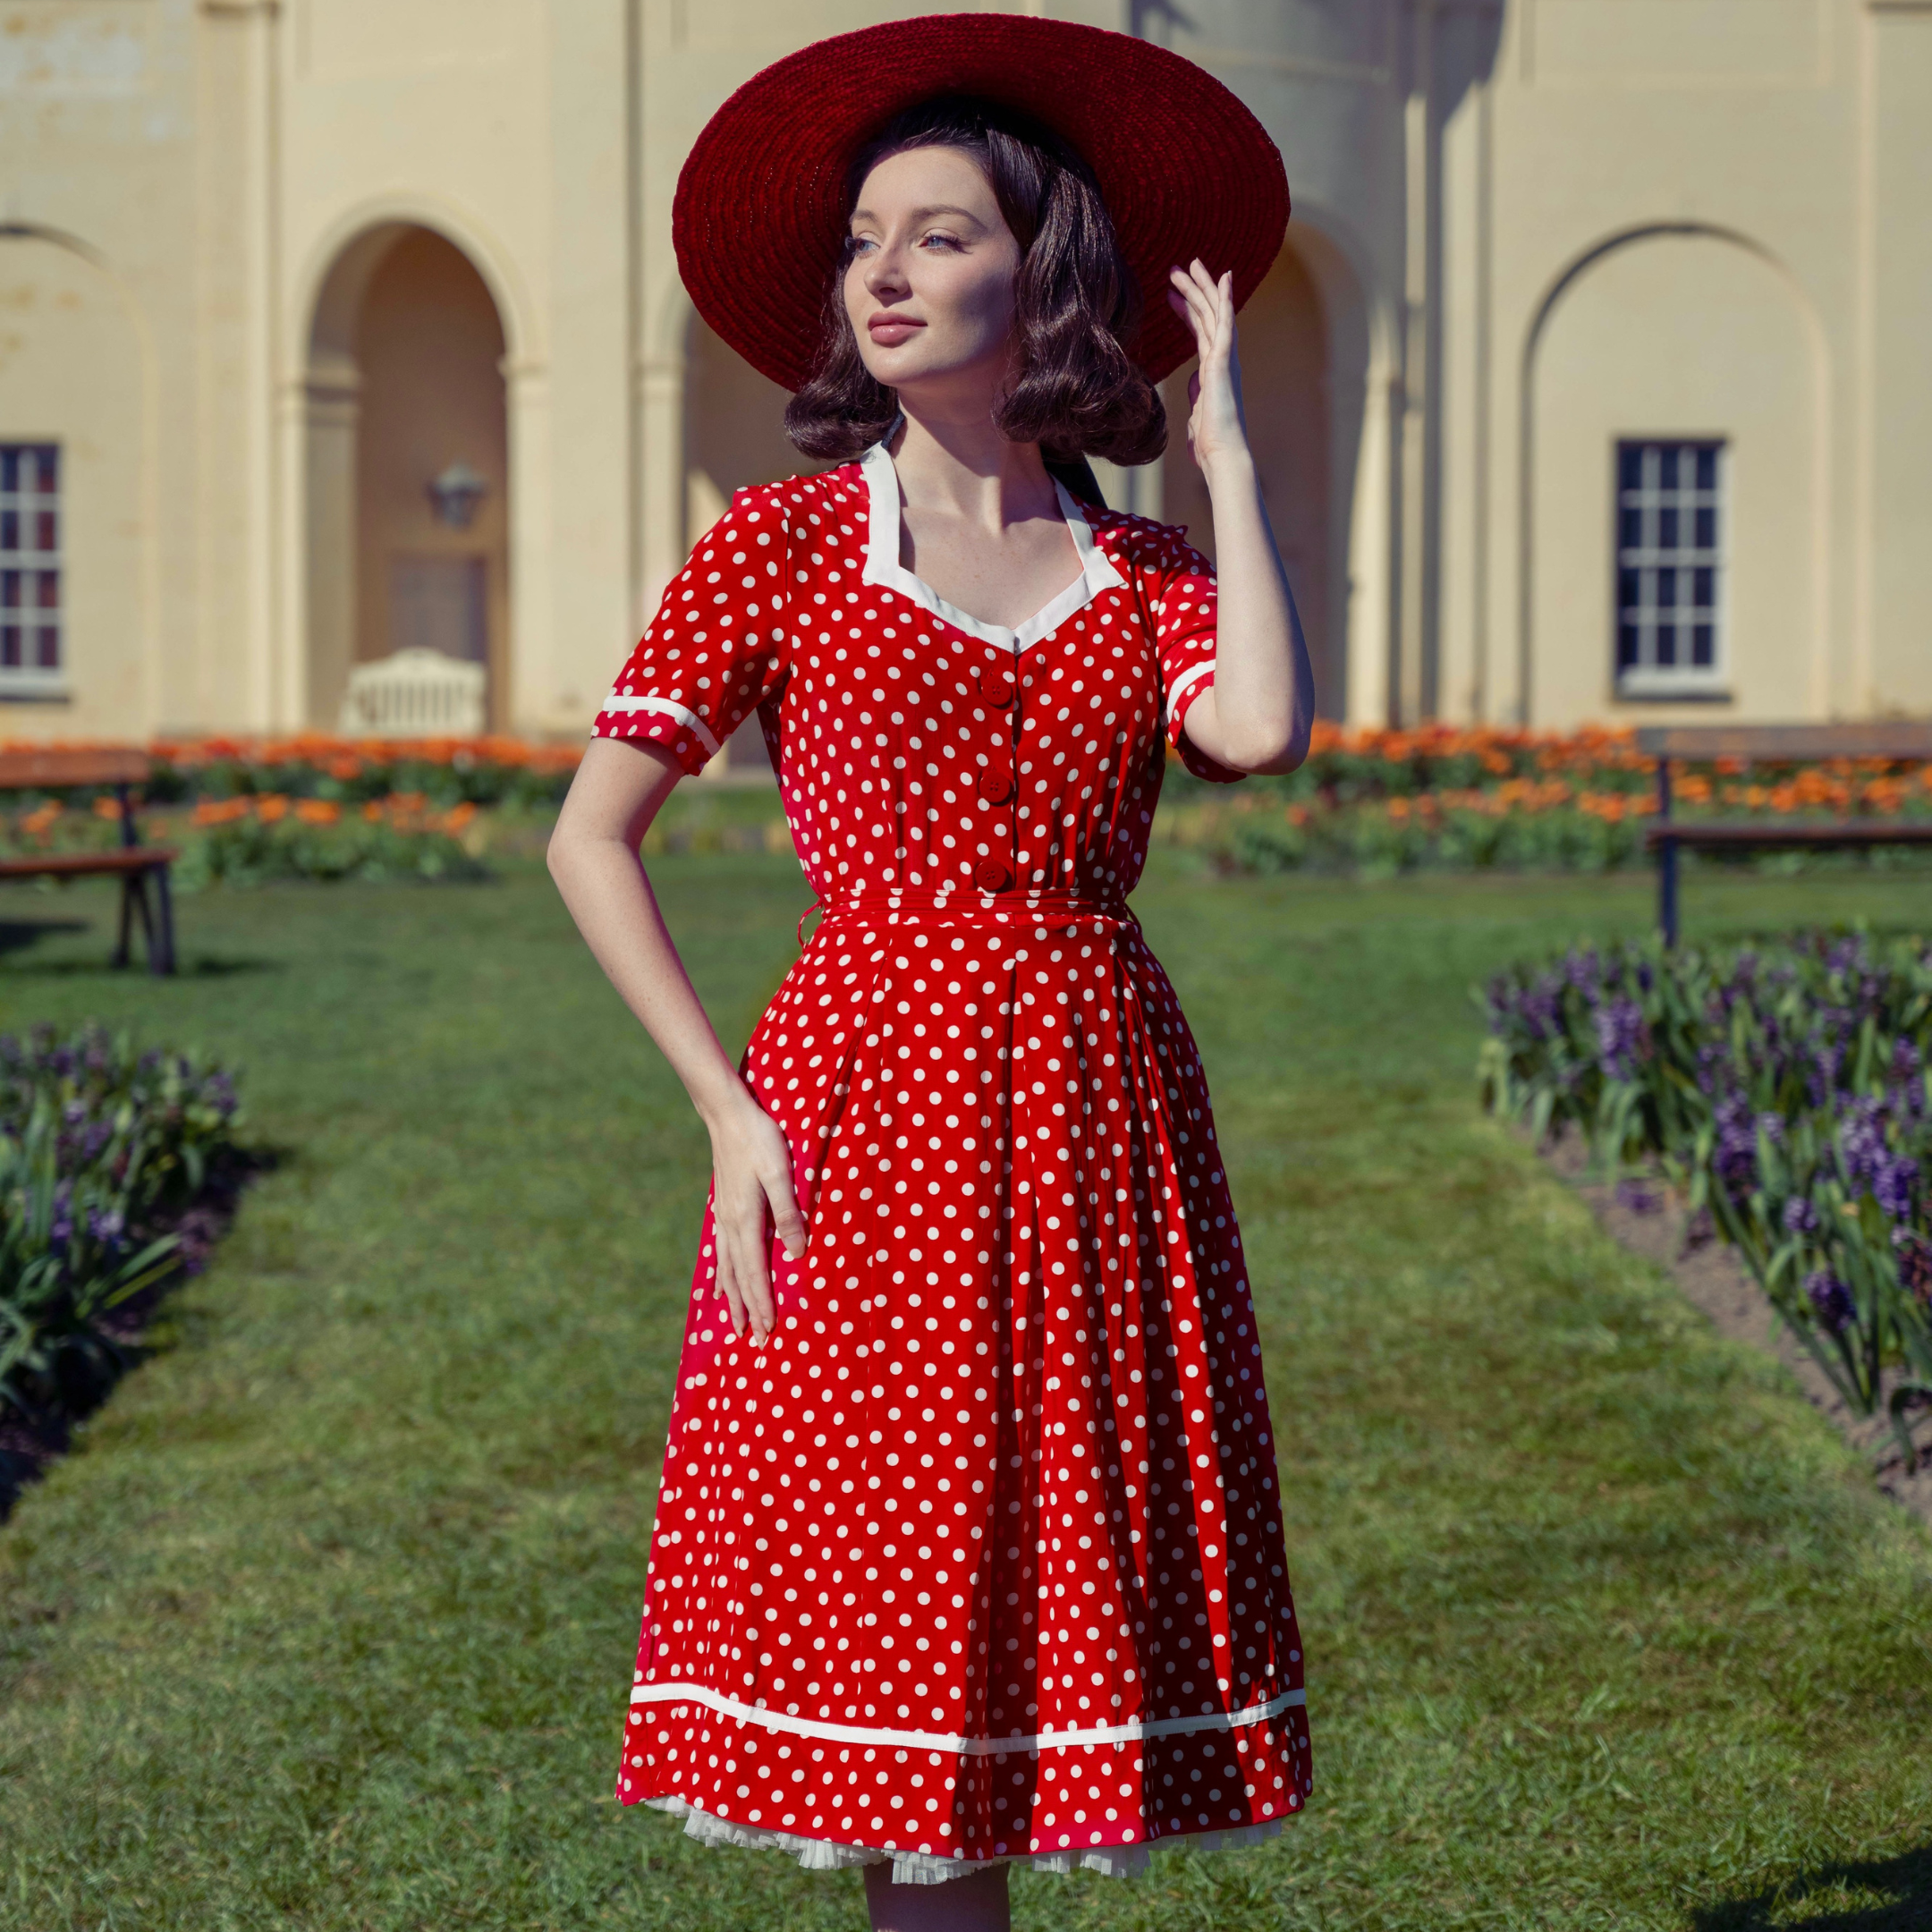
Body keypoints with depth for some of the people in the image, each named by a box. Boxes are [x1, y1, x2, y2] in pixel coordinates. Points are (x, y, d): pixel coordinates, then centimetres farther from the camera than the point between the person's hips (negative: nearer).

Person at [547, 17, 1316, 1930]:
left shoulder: (1144, 575, 9)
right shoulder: (781, 546, 2)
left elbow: (1262, 731, -13)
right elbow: (590, 836, 2)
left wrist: (1228, 453, -1)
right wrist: (727, 1106, -7)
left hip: (1097, 1121, 3)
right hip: (866, 1107, -3)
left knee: (1041, 1589, 5)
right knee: (892, 1603, -2)